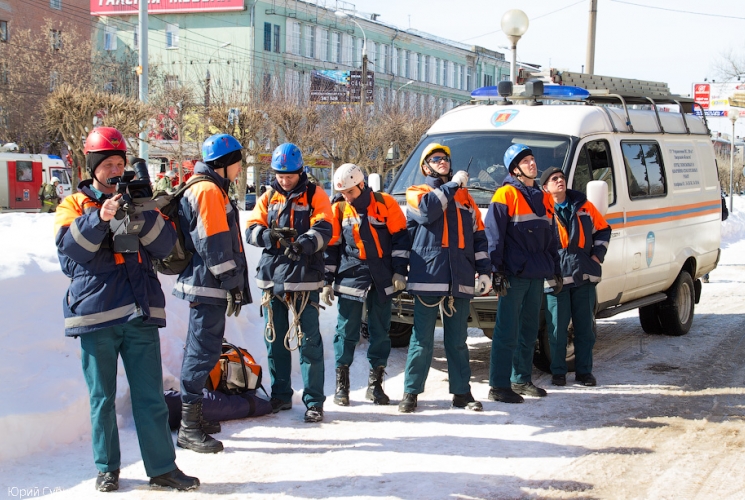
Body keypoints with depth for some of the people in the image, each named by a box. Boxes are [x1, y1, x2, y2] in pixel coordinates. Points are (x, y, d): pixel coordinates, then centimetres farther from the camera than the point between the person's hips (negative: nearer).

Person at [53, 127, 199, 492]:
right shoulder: (74, 205, 7)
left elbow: (165, 245, 0)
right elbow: (69, 246, -12)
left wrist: (143, 216, -17)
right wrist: (100, 218, -27)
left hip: (141, 311, 2)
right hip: (96, 313, -1)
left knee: (150, 396, 1)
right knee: (102, 398, 7)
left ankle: (163, 467, 6)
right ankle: (107, 468, 18)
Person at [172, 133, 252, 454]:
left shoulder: (212, 190, 20)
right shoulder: (208, 191, -13)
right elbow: (213, 243, -20)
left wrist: (234, 283, 23)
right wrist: (232, 283, -18)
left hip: (209, 286, 11)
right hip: (209, 286, -11)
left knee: (202, 350, 16)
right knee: (204, 352, -9)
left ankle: (192, 418, 26)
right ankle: (189, 429, -5)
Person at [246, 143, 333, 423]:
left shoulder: (314, 195, 1)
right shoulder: (269, 197, 12)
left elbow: (324, 231, -11)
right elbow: (252, 230, 3)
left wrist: (302, 243, -30)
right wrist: (270, 235, -19)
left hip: (304, 279, -4)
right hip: (272, 278, 4)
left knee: (309, 341, -4)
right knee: (275, 339, 10)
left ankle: (314, 401, 2)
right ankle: (280, 396, 22)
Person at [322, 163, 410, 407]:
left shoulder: (385, 203, -2)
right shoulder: (338, 210, 3)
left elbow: (400, 237, 2)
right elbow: (330, 247, 9)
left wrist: (399, 272, -2)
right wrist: (327, 282, 6)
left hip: (382, 280, 0)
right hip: (350, 277, 0)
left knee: (380, 331, 5)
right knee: (347, 330, 0)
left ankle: (376, 382, 15)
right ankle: (342, 381, 10)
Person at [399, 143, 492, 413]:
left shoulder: (464, 197, 20)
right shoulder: (416, 193, 9)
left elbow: (478, 236, 18)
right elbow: (427, 209, -15)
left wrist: (485, 272, 9)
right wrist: (452, 185, -5)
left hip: (460, 279, 3)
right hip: (427, 277, -3)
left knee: (458, 340, 8)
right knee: (422, 340, -3)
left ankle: (461, 392, 14)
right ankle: (411, 392, 5)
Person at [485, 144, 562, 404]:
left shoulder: (543, 198, 17)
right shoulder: (506, 194, -5)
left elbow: (551, 238, 23)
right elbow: (493, 234, -10)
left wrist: (555, 272, 19)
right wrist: (497, 271, -16)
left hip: (536, 275, 7)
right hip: (513, 275, -7)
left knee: (529, 332, 13)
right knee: (507, 333, -6)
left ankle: (522, 380, 23)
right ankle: (498, 387, -2)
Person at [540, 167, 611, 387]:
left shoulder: (582, 205, 10)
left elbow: (603, 229, 19)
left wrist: (598, 254, 7)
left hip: (584, 275, 3)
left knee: (585, 327, 7)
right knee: (557, 328, 0)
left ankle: (584, 371, 16)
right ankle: (558, 371, 12)